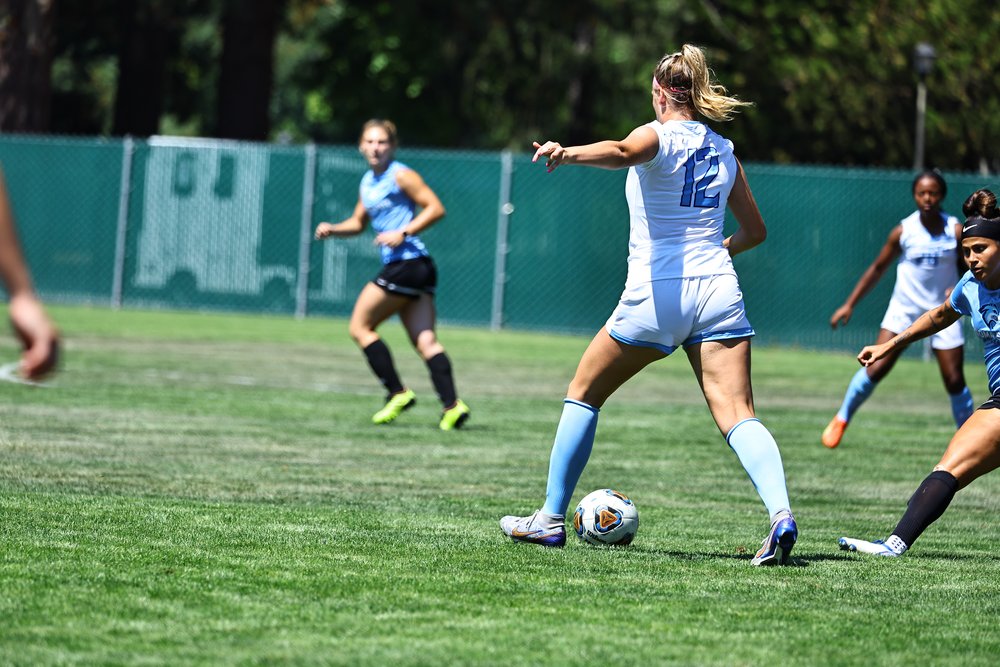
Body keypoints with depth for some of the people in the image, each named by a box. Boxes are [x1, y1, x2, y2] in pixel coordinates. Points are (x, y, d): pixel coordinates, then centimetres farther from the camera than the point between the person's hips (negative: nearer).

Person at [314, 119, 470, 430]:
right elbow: (358, 222, 32)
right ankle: (452, 404, -11)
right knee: (425, 340, -1)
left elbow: (436, 208, -11)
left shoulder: (400, 176, -7)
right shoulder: (367, 182, 19)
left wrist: (403, 234, -18)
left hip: (407, 263, -9)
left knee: (360, 327, -1)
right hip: (416, 269, 9)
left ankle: (398, 393, 0)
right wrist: (332, 229, 13)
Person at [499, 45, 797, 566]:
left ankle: (550, 519, 18)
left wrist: (567, 152, -43)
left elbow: (622, 152, -28)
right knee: (737, 417, -6)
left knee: (583, 393, 14)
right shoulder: (724, 151, 15)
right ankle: (780, 512, -31)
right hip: (718, 290, 4)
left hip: (657, 294, -4)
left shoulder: (660, 135, -2)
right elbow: (754, 230, 24)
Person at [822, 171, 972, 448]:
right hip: (904, 309, 0)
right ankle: (841, 419, 6)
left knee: (955, 381, -2)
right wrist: (849, 304, 3)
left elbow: (967, 268, 4)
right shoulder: (903, 231, -5)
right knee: (875, 368, -12)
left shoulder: (956, 231, -6)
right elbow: (878, 268, 5)